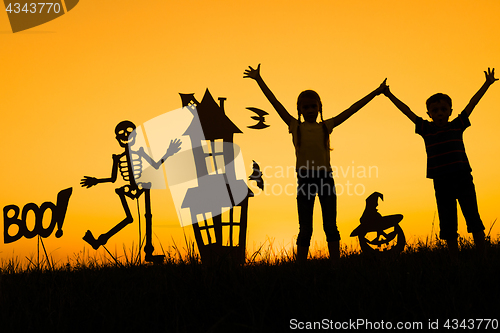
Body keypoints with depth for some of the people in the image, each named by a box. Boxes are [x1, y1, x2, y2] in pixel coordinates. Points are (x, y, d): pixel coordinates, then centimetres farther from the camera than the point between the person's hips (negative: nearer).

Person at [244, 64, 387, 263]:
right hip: (305, 179, -1)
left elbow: (351, 110, 8)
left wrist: (375, 93, 8)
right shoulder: (295, 126, 6)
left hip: (325, 177, 1)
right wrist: (259, 79, 2)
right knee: (305, 229, 5)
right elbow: (275, 103, 4)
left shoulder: (326, 126, 9)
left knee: (331, 226, 4)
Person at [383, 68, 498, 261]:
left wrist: (487, 84, 10)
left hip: (463, 178, 0)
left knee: (473, 219, -2)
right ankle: (455, 263, 12)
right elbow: (407, 111, 8)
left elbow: (472, 103, 10)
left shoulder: (457, 126, 7)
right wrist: (390, 96, 9)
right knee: (448, 226, 5)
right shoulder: (426, 129, 7)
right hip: (441, 182, 1)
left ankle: (483, 259, 5)